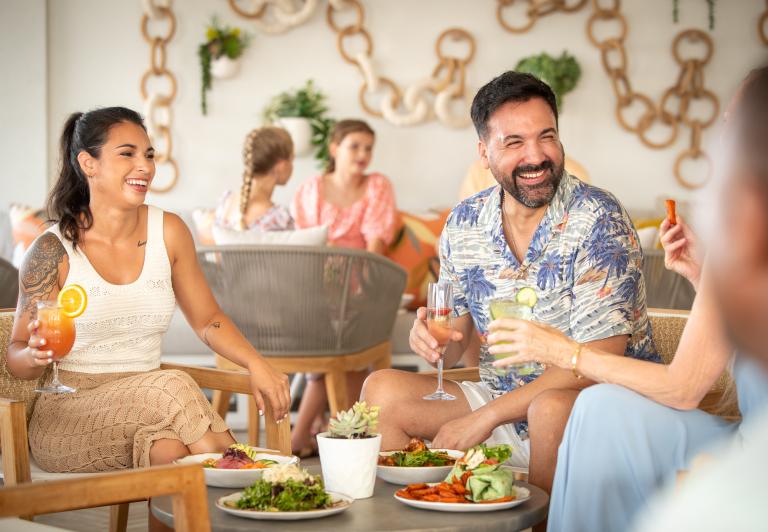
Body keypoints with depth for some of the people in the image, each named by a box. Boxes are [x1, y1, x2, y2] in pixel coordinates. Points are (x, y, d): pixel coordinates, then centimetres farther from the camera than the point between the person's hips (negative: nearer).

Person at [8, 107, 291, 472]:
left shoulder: (168, 231, 5)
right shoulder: (54, 250, -5)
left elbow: (207, 319, 14)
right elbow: (16, 355, 1)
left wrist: (257, 365, -3)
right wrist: (35, 355, -23)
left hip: (149, 408, 3)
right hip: (69, 420, -3)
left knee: (171, 450, -34)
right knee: (173, 386, -32)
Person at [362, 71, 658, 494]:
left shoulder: (597, 220, -15)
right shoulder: (463, 224, 2)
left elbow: (600, 358, -22)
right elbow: (457, 333, 11)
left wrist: (487, 415, -23)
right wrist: (432, 340, -15)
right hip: (500, 401, 5)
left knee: (551, 409, -36)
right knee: (383, 389, -10)